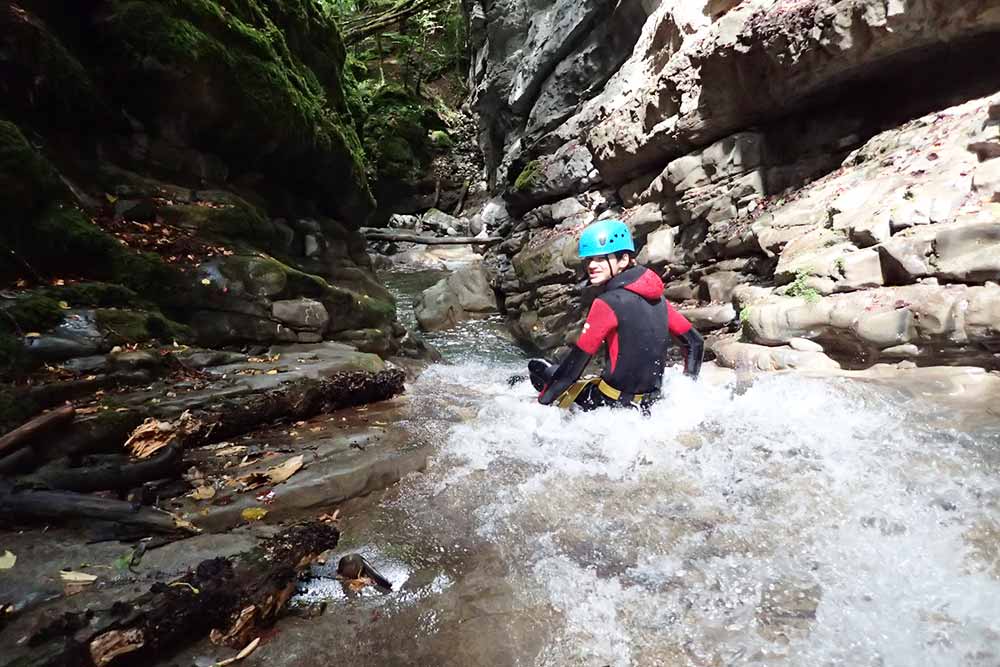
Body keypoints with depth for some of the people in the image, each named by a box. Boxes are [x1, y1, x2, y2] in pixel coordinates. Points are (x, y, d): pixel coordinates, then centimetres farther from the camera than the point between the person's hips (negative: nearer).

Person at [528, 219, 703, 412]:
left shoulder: (609, 302, -19)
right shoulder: (655, 297, 4)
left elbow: (577, 361, -18)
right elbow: (695, 342, 11)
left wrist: (541, 401, -9)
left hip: (614, 403, -7)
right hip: (647, 404, 8)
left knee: (536, 368, 5)